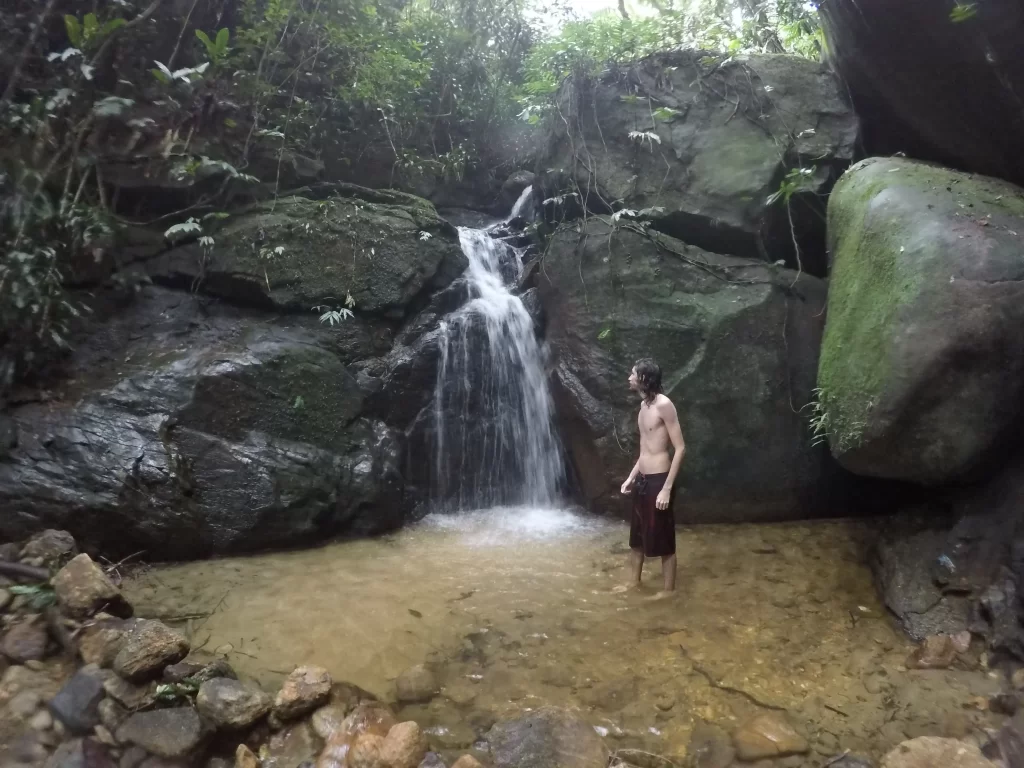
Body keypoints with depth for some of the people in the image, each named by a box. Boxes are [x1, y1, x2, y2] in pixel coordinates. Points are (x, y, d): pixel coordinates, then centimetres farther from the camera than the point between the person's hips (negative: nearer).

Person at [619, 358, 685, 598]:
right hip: (642, 480, 9)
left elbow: (680, 448, -18)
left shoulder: (663, 405, -16)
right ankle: (635, 582, 34)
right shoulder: (643, 405, 10)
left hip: (658, 480, -9)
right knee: (637, 534, 18)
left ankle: (668, 590, 18)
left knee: (662, 538, 4)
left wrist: (667, 488, -20)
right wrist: (631, 477, 18)